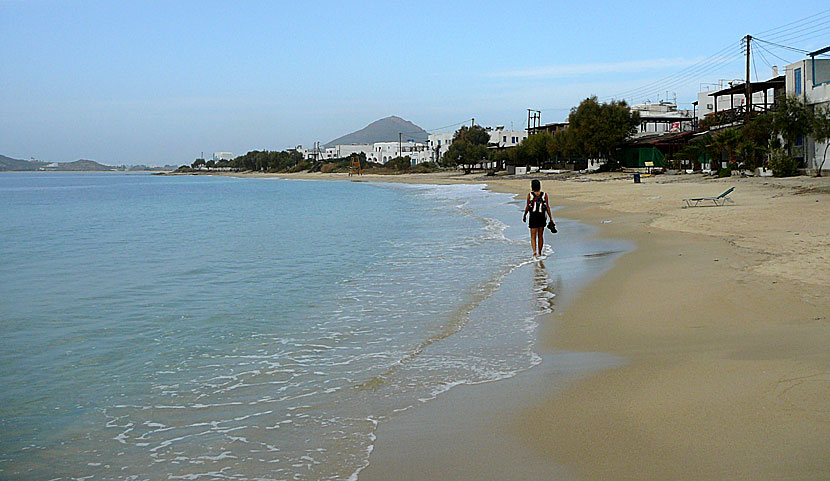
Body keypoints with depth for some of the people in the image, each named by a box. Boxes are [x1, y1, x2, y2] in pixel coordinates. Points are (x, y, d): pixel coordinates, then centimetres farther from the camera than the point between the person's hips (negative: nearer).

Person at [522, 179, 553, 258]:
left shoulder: (530, 195, -5)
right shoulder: (544, 194, 0)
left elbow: (527, 207, -3)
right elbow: (547, 207, -2)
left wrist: (524, 216, 12)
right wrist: (551, 218, 1)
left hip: (533, 217, -2)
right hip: (542, 217, 2)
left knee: (533, 236, 0)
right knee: (540, 236, 16)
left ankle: (534, 251, -21)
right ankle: (539, 253, 23)